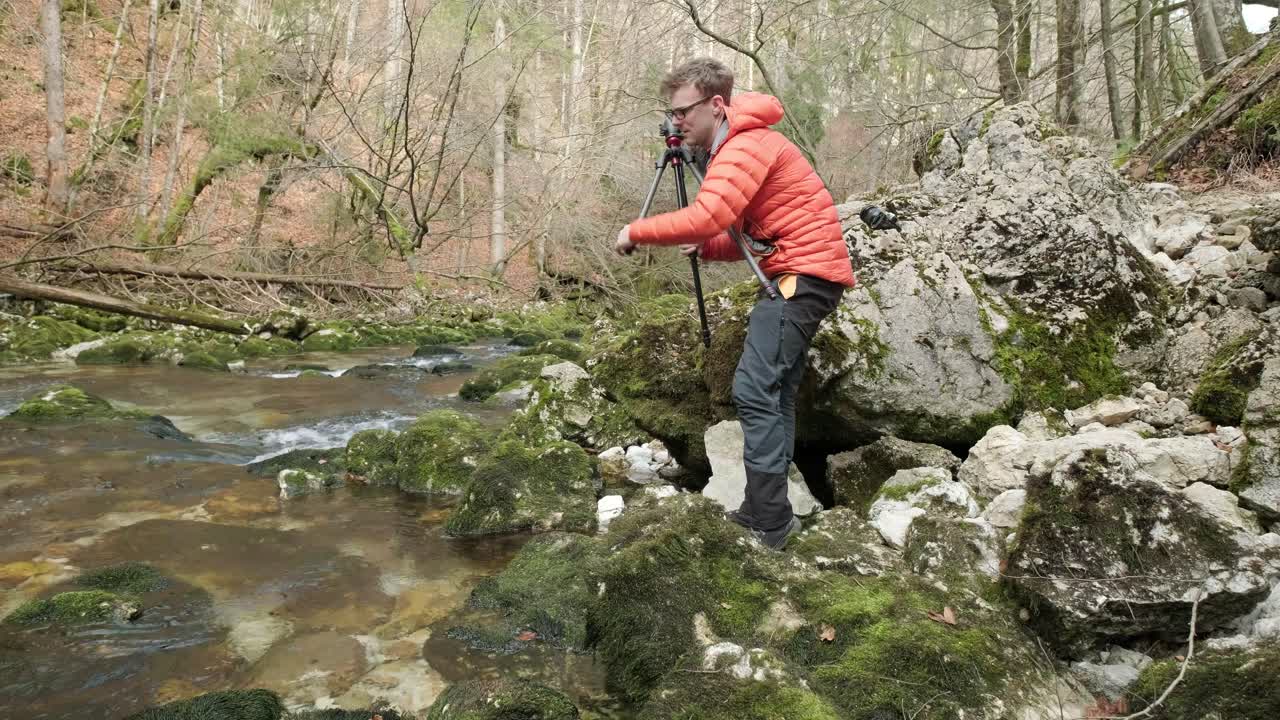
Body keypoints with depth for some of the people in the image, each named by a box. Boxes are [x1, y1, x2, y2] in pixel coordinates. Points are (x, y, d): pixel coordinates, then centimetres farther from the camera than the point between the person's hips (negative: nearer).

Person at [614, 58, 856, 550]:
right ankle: (768, 513, 18)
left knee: (755, 390, -15)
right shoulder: (735, 147, 19)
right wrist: (706, 248, 6)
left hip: (803, 272, -11)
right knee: (774, 393, 11)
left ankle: (769, 524, -11)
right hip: (800, 274, 11)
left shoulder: (747, 145, -14)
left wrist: (636, 232, -15)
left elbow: (704, 217, -28)